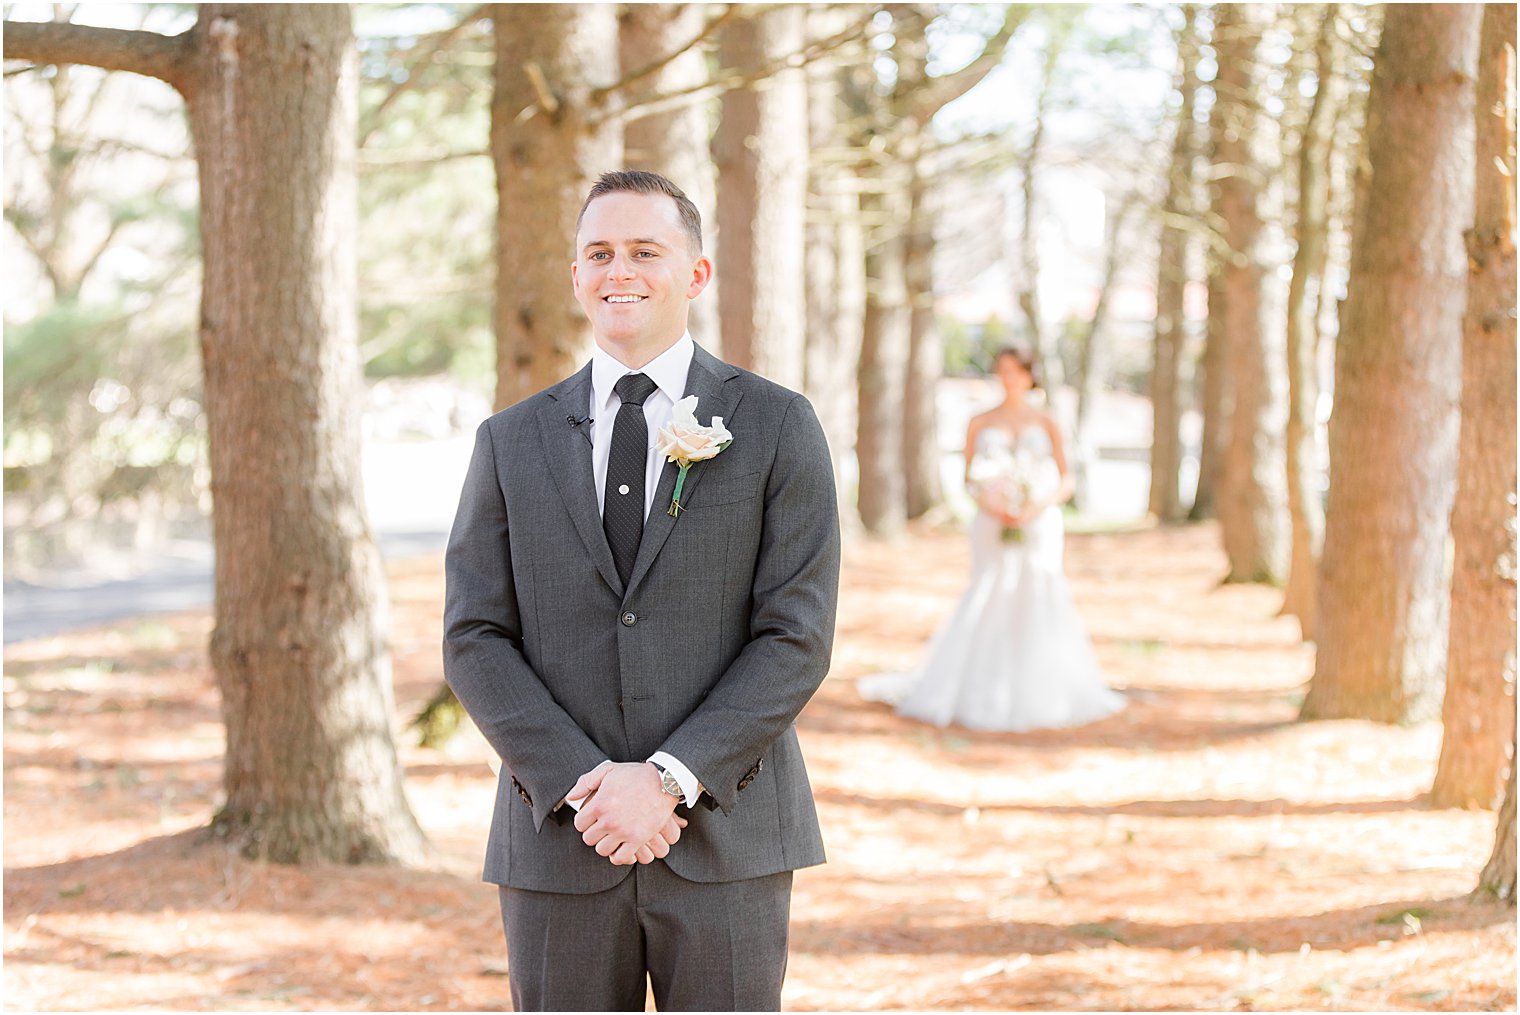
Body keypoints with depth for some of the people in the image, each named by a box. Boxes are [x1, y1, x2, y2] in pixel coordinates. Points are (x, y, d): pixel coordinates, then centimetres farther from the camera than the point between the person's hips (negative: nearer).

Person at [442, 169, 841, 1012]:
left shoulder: (778, 427, 1)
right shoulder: (512, 442, 8)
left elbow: (796, 637, -5)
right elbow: (475, 641, 2)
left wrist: (669, 781, -14)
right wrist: (585, 786, -11)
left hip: (725, 838, -2)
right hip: (560, 841, 2)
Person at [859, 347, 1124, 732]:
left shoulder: (1046, 423, 6)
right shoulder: (980, 424, 9)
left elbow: (1066, 481, 4)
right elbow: (969, 479, 8)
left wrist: (1037, 508, -13)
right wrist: (988, 503, -12)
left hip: (1038, 526, 0)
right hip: (993, 527, 0)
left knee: (1039, 605, -4)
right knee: (987, 603, -4)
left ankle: (1040, 696, 3)